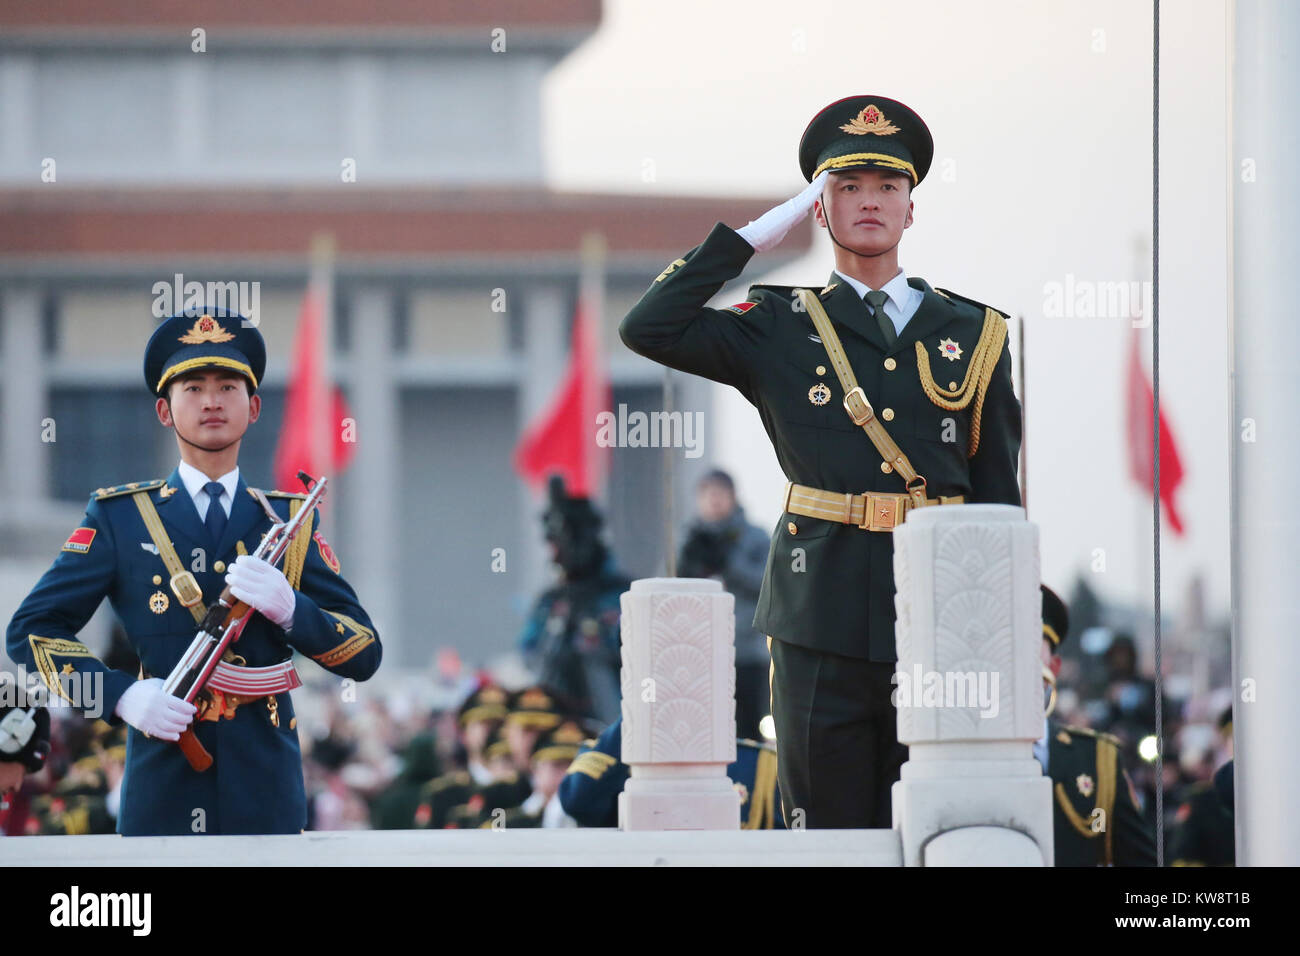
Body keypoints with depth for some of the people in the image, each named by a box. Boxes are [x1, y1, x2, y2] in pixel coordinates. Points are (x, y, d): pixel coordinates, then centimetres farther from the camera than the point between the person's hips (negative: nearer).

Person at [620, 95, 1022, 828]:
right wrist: (757, 236, 1)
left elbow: (1000, 500, 11)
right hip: (823, 624, -1)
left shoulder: (974, 335, 12)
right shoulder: (779, 331, 9)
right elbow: (648, 329, -3)